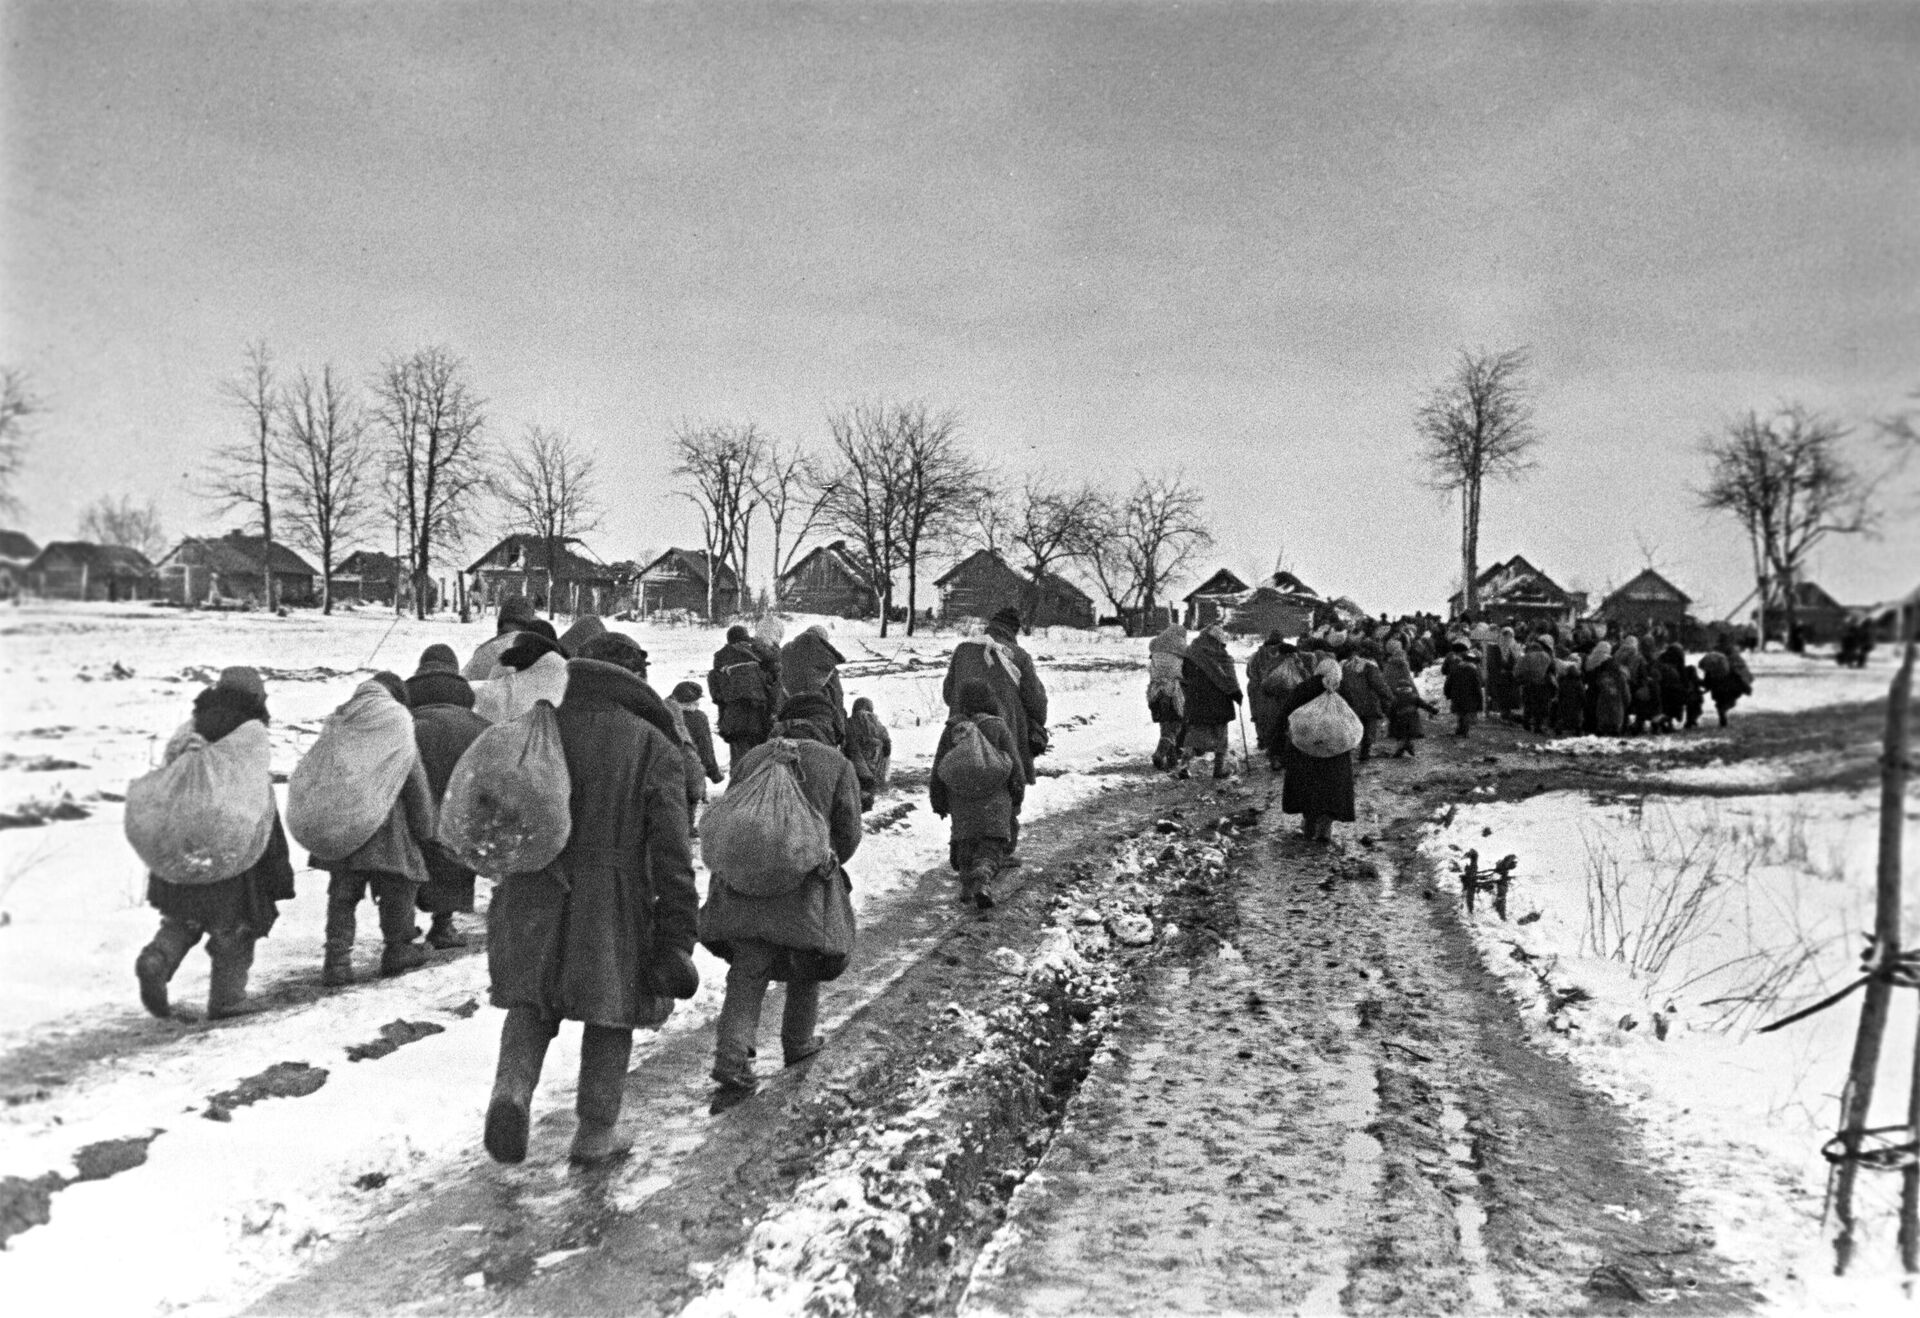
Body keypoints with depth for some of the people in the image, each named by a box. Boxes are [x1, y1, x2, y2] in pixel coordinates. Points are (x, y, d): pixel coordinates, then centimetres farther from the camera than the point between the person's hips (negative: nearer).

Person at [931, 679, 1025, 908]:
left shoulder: (951, 729, 1)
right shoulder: (998, 727, -6)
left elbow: (939, 768, 6)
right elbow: (1014, 765, -2)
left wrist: (938, 801, 16)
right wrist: (1017, 798, 10)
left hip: (960, 800, 3)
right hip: (994, 798, -2)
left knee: (965, 843, 19)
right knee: (992, 846, -1)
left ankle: (967, 885, 18)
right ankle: (983, 881, -24)